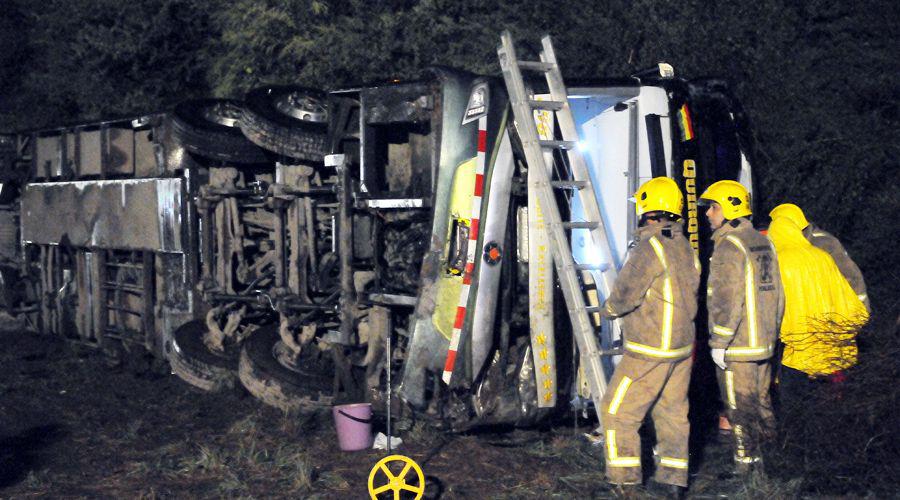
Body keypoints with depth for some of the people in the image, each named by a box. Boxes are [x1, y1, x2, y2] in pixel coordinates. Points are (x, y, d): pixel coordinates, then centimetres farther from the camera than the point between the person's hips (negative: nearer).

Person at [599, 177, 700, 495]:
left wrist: (608, 309, 3)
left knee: (617, 412, 0)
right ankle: (673, 480, 20)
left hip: (650, 352, -8)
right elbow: (690, 296, 14)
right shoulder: (685, 247, 9)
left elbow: (625, 295, -16)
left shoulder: (649, 247, -18)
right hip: (682, 347, 9)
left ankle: (624, 481, 1)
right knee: (672, 412, 14)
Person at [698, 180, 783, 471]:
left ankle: (745, 464, 4)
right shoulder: (762, 241, 12)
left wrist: (719, 343, -16)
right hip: (764, 343, 9)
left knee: (739, 409, -1)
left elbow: (728, 301, -20)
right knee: (761, 403, 16)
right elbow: (776, 293, 17)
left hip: (737, 348, -9)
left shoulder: (729, 246, -16)